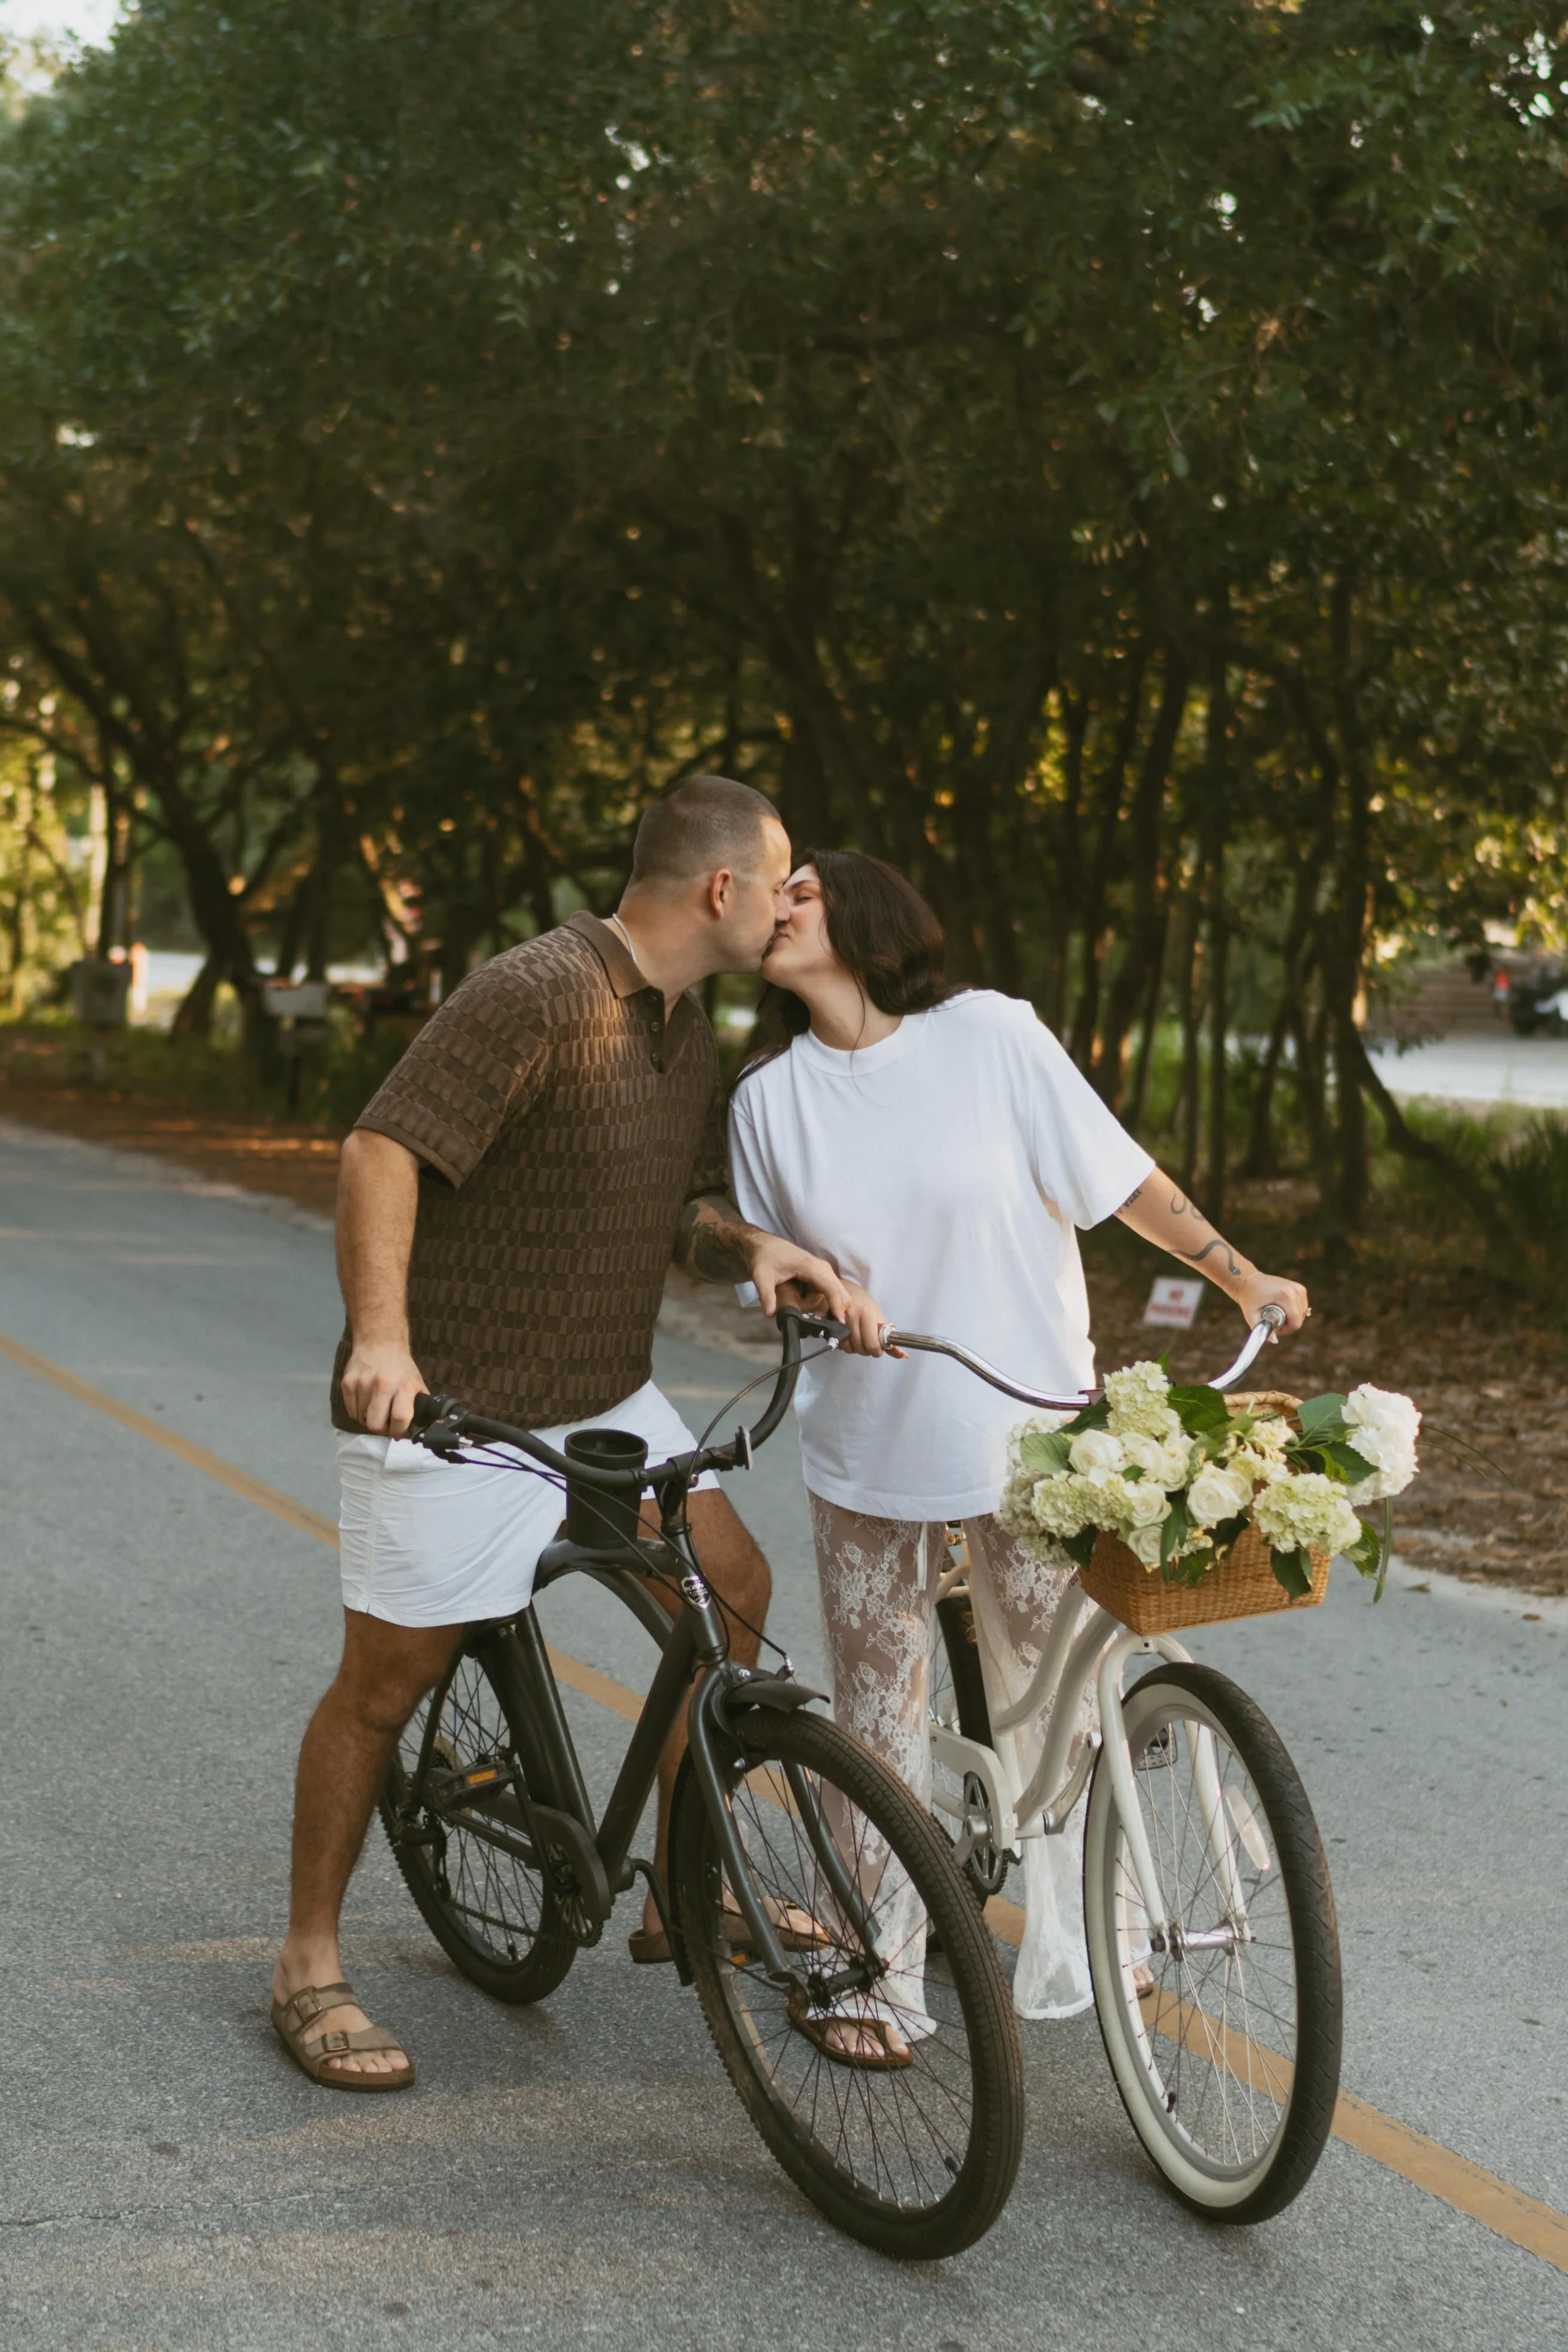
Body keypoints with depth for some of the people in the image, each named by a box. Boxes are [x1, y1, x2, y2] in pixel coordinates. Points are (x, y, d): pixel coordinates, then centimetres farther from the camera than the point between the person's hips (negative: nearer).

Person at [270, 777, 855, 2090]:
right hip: (451, 1404, -8)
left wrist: (755, 1248, -6)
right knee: (388, 1686, 1)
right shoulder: (536, 997, -20)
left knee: (735, 1591, 3)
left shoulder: (690, 1035, 10)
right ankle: (311, 1968, 18)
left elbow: (682, 1206, 17)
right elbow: (384, 1151, -26)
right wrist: (382, 1336, -38)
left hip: (606, 1396, 8)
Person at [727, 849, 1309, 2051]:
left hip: (1023, 1431, -2)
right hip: (869, 1446, 2)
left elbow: (1123, 1177, 0)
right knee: (878, 1725, 6)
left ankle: (1073, 1958, 21)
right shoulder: (769, 1099, 3)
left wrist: (1244, 1275, -3)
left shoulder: (990, 1035, -6)